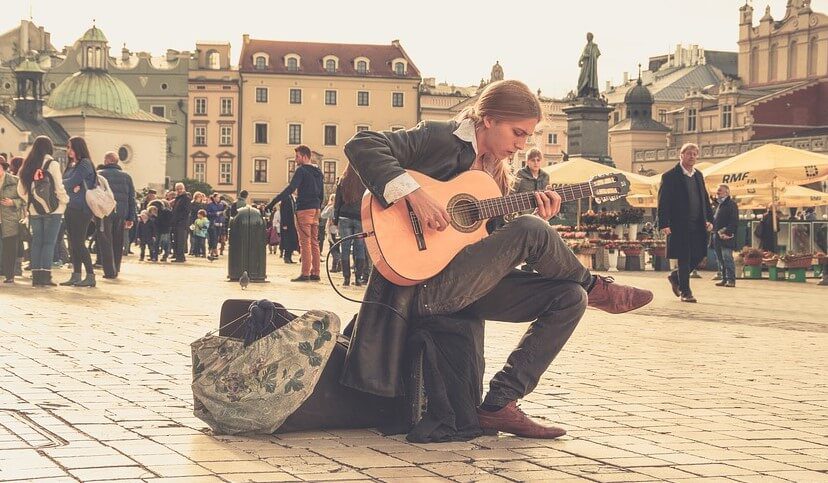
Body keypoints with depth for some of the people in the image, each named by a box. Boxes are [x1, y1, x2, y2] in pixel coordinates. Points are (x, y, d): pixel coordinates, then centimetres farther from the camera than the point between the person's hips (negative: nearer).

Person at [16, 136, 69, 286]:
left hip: (34, 210, 5)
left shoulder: (28, 166, 7)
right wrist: (65, 200, 4)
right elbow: (59, 188, -12)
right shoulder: (52, 164, -9)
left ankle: (36, 276, 9)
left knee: (36, 242, 10)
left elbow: (20, 189, 8)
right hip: (52, 209, -5)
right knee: (49, 242, -2)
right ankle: (45, 276, -6)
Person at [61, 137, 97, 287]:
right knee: (73, 243, 8)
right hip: (70, 207, 9)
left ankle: (91, 276, -8)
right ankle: (76, 276, 11)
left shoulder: (84, 164, -8)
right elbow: (65, 183, 9)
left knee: (79, 243, -10)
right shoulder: (72, 165, 18)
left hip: (81, 208, -9)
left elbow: (71, 182, -15)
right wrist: (72, 186, -12)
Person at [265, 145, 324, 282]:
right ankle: (315, 272, 9)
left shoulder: (301, 170, -8)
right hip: (315, 210, 8)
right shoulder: (318, 172, 16)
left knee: (305, 242, -8)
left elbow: (290, 189, -18)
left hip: (304, 210, -8)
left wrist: (273, 202, -19)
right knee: (314, 242, 9)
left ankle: (305, 274, -10)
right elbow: (321, 194, 20)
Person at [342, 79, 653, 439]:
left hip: (471, 283, 9)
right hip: (423, 283, -9)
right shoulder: (439, 138, -6)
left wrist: (535, 216, -1)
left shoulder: (496, 172, 17)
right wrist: (413, 194, -28)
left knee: (570, 298, -5)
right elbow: (362, 145, -18)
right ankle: (595, 287, 6)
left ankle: (500, 404, -7)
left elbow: (495, 243, 16)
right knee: (531, 231, -24)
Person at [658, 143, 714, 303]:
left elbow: (705, 198, 20)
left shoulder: (698, 175, 15)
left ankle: (675, 277, 27)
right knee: (684, 258, -3)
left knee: (698, 256, 5)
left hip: (698, 225, 6)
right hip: (680, 225, -6)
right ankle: (685, 291, 7)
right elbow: (663, 202, -9)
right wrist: (664, 224, -17)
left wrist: (709, 219, 9)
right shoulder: (670, 176, -5)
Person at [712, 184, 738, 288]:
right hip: (717, 236, 9)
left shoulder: (731, 204, -5)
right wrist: (716, 231, 4)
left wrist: (726, 231, -20)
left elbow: (734, 221, -13)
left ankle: (731, 280, -9)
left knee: (727, 258, -10)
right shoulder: (719, 205, 21)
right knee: (720, 260, 10)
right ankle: (724, 279, 15)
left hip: (726, 237, -9)